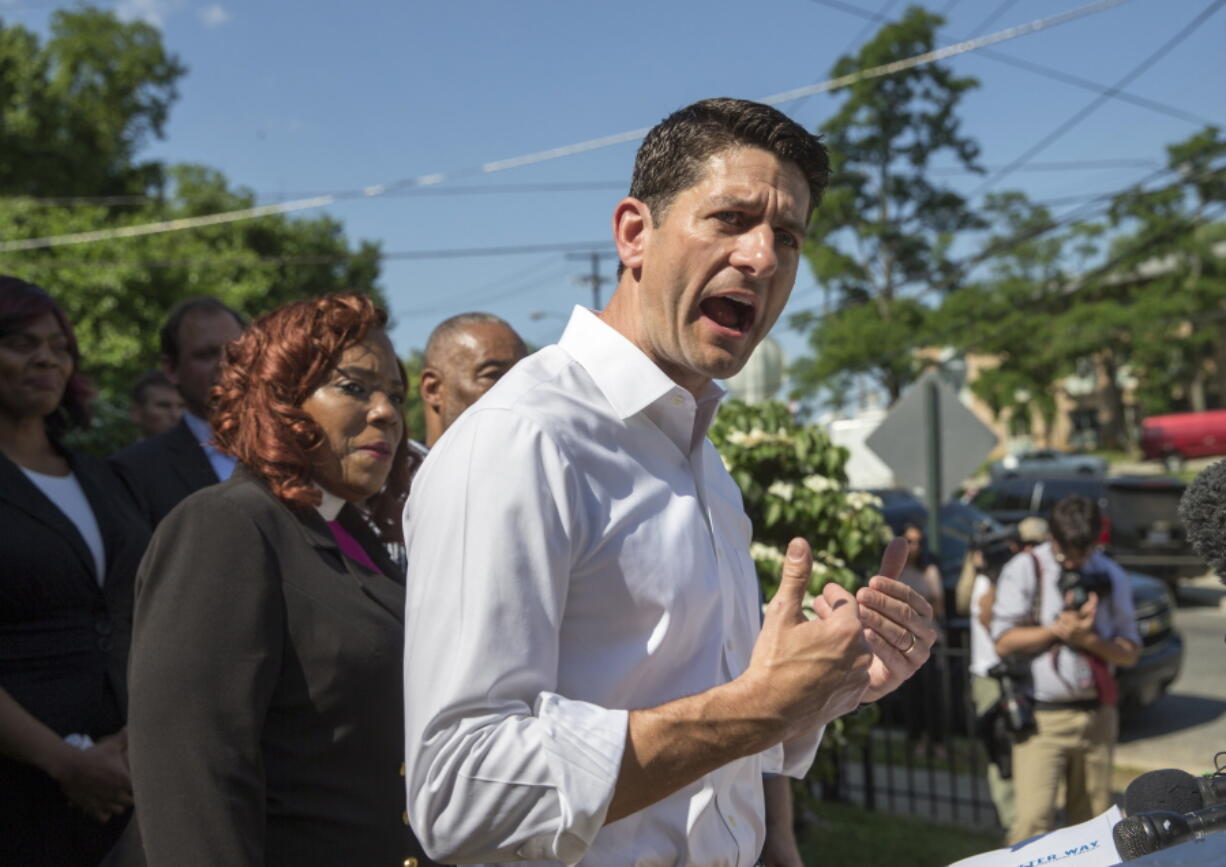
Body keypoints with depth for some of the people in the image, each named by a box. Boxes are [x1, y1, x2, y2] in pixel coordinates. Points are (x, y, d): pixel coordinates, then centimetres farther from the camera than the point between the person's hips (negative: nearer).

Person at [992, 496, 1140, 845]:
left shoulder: (1110, 576, 9)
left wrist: (1086, 638, -10)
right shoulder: (1025, 570, -1)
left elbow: (1130, 652, 8)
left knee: (1092, 821, 7)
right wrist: (1060, 629, -12)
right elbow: (1004, 642, -5)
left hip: (1096, 715, 4)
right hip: (1041, 718, -3)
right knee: (1034, 819, -14)